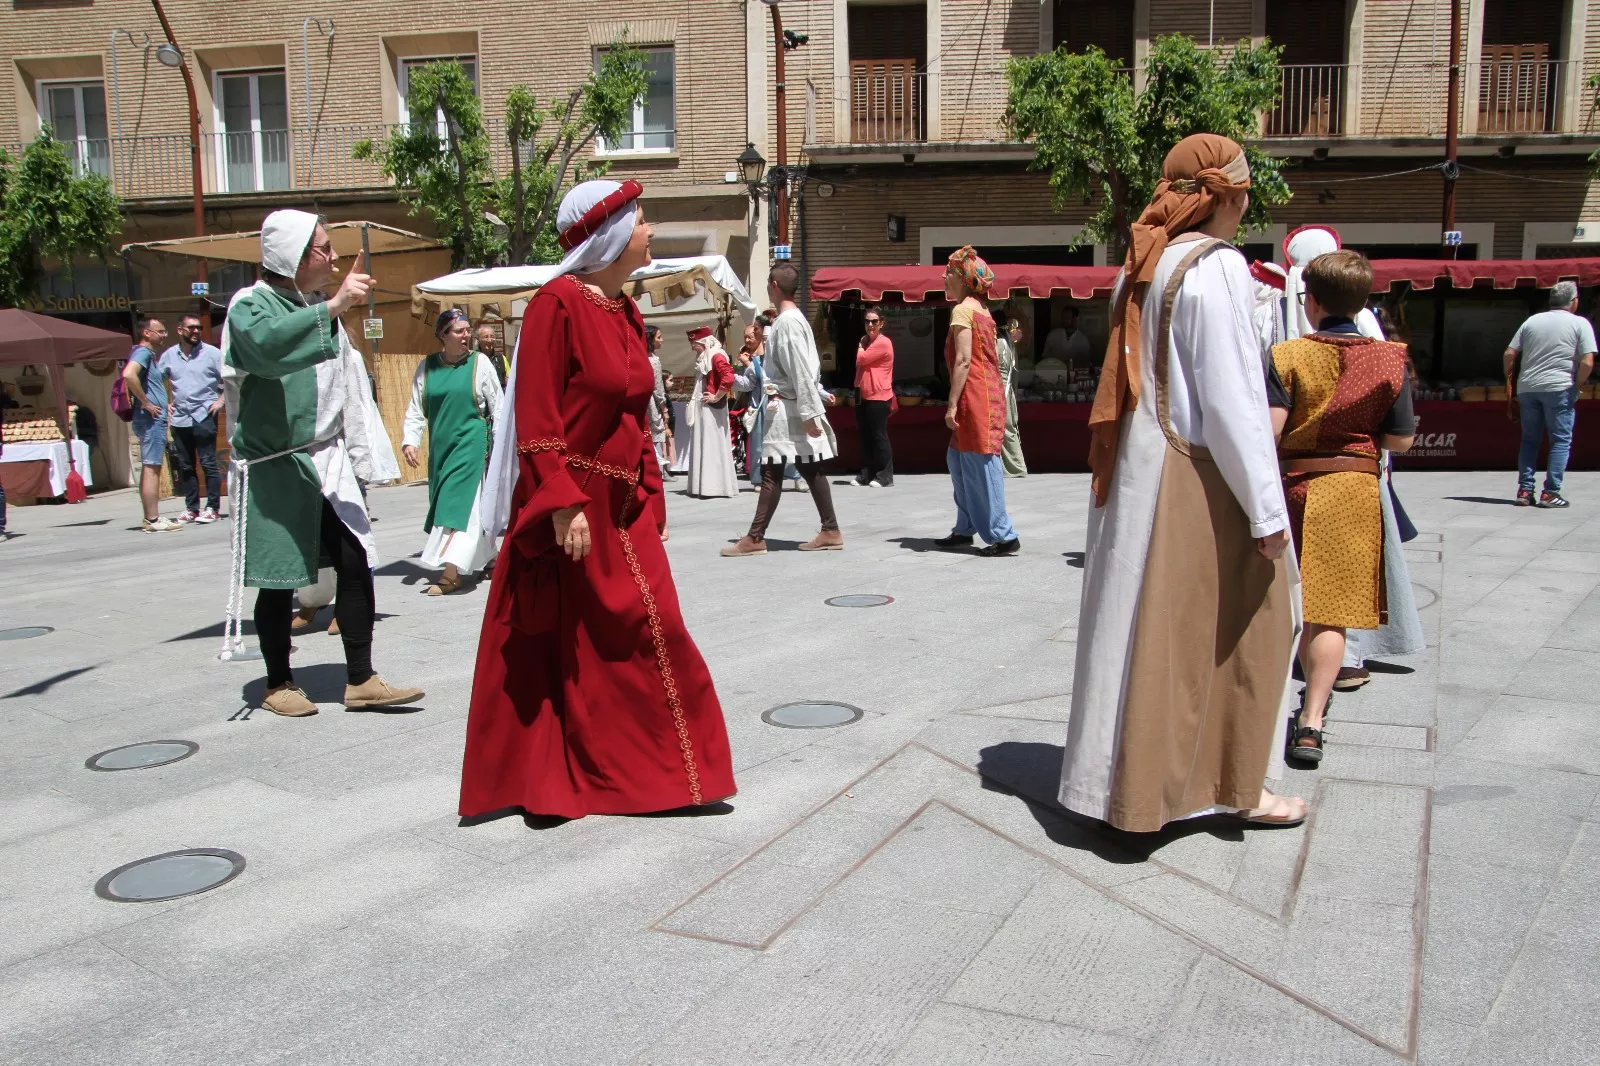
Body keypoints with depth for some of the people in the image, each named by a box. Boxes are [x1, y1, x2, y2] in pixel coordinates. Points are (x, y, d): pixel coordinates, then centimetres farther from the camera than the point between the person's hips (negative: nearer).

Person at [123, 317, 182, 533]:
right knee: (152, 468, -10)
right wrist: (145, 403, -23)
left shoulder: (150, 355, 19)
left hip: (154, 420, 10)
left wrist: (163, 404, 19)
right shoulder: (142, 352, -11)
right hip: (151, 419, -10)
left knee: (150, 469, 11)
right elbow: (129, 374, -30)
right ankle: (153, 520, -10)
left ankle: (150, 518, 14)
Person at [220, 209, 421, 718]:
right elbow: (266, 344, -32)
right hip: (274, 467, -6)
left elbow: (345, 385, 20)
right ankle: (278, 684, 17)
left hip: (327, 461, 6)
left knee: (356, 562, -2)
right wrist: (333, 306, -36)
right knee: (279, 578, 2)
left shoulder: (318, 308, 13)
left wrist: (360, 455, 17)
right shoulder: (250, 305, -7)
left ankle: (360, 680, 4)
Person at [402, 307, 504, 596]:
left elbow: (498, 407, 1)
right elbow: (416, 410, 5)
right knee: (457, 503, 11)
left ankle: (451, 572, -14)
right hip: (440, 446, 4)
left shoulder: (479, 362, -3)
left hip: (471, 442, -4)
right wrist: (409, 441, -8)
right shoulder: (427, 366, 5)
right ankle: (488, 556, 26)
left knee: (459, 502, -11)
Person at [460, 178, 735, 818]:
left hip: (621, 507, 8)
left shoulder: (625, 312, 12)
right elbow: (537, 421, -17)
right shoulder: (558, 304, -13)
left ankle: (655, 770, 20)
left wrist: (649, 494, 12)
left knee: (652, 633, 7)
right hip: (568, 507, -8)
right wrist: (563, 506, -21)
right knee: (556, 649, 3)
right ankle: (540, 782, 18)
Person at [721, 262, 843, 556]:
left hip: (786, 410, -10)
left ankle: (755, 538, -4)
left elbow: (802, 371, -20)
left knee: (771, 473, -7)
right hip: (791, 409, 10)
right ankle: (831, 531, 11)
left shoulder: (787, 321, -15)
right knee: (810, 470, 9)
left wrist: (809, 413, -22)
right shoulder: (795, 318, 15)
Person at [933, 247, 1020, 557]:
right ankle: (965, 529, 22)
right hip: (989, 393, 10)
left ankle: (1004, 536, -3)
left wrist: (952, 404, -17)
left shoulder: (962, 310, -10)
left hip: (974, 396, -10)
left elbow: (963, 360, -17)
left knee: (981, 467, -6)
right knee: (958, 460, 16)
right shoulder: (980, 309, 17)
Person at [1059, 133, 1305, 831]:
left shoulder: (1143, 268, 10)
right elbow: (1231, 399, -19)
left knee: (1149, 628, 14)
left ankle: (1133, 776, 24)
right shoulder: (1216, 267, -14)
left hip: (1138, 474, 8)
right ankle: (1237, 786, 18)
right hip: (1199, 483, -8)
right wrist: (1267, 510, -15)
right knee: (1237, 630, 7)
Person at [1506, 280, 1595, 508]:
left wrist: (1510, 381, 17)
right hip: (1558, 388, -4)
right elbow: (1587, 363, -11)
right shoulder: (1580, 323, -1)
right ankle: (1550, 493, -2)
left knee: (1530, 440, 12)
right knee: (1561, 440, 3)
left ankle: (1524, 490, 8)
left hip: (1527, 387, 4)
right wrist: (1576, 386, 2)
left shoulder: (1532, 321, 11)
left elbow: (1509, 354, 8)